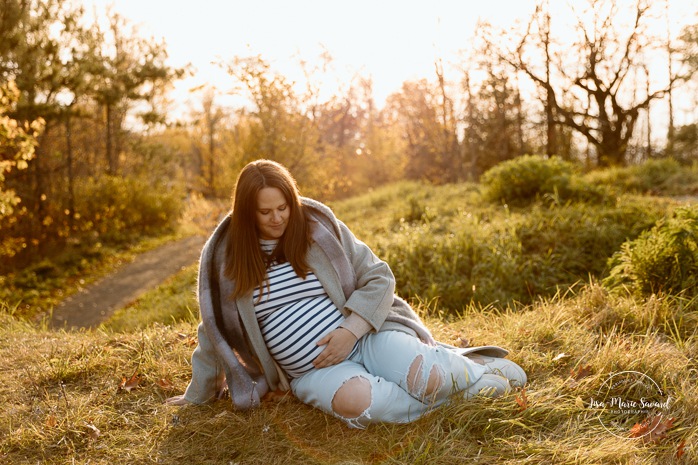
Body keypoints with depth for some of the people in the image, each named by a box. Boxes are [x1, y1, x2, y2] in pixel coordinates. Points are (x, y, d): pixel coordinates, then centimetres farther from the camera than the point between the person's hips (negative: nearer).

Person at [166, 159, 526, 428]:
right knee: (355, 401, -35)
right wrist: (198, 394, 16)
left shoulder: (319, 226, -3)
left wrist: (351, 329, -15)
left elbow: (378, 278, 0)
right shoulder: (224, 255, -2)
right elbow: (214, 329, 9)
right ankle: (454, 381, -11)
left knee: (428, 378, -30)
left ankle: (468, 365, 5)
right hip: (313, 370, 0)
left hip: (365, 335, 0)